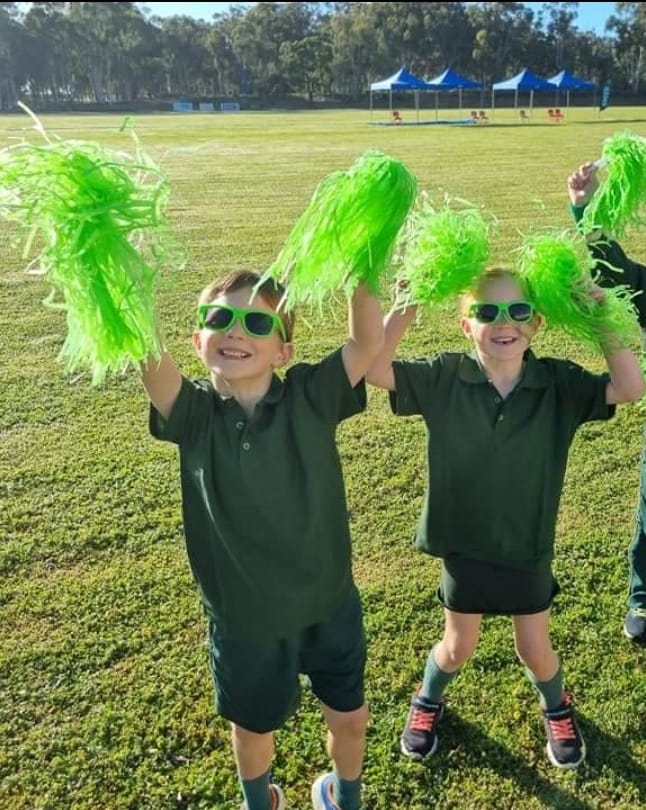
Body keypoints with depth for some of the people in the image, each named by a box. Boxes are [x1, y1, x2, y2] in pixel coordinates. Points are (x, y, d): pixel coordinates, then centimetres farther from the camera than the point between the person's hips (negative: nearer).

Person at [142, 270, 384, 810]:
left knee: (351, 719, 22)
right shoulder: (193, 413, -14)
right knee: (253, 727, 24)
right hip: (243, 617, 0)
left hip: (329, 603, 1)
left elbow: (371, 344, -24)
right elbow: (141, 348, -30)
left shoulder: (310, 397, -13)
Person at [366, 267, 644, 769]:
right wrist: (405, 309, -32)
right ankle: (428, 701, 50)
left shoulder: (558, 383, -13)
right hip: (463, 542, 0)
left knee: (535, 650, 17)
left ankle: (557, 708, 51)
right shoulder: (444, 378, -15)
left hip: (528, 544, 1)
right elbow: (374, 369, -23)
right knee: (459, 647, 16)